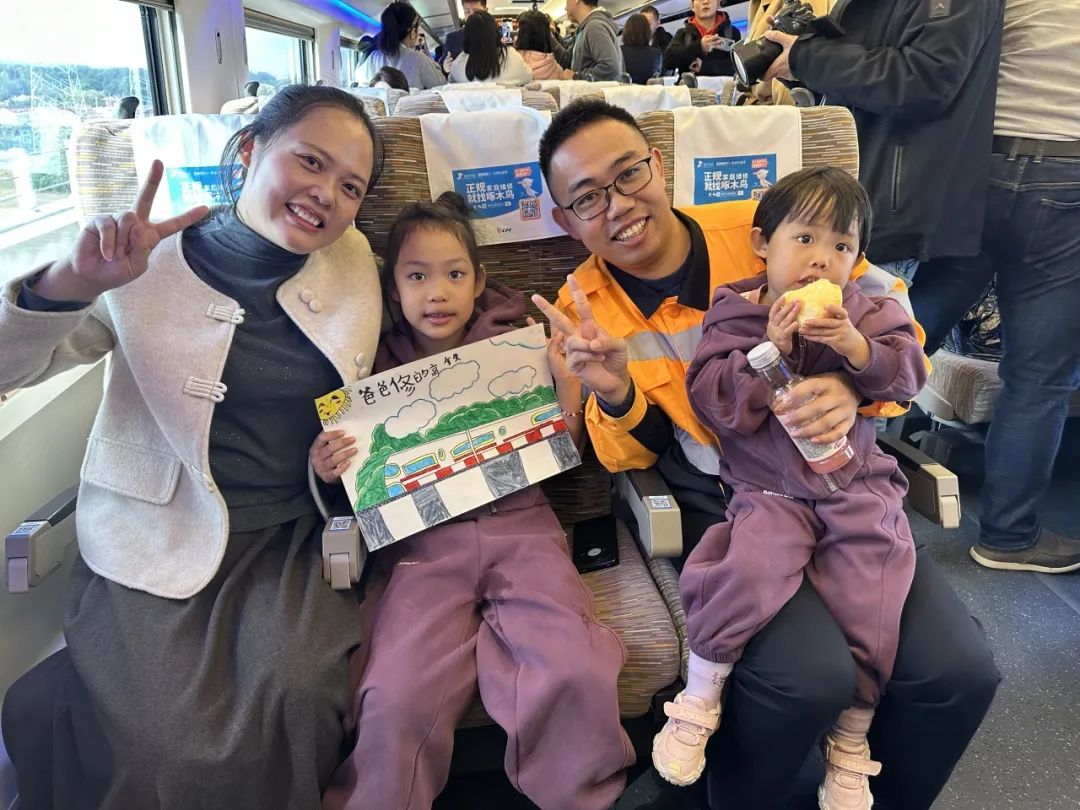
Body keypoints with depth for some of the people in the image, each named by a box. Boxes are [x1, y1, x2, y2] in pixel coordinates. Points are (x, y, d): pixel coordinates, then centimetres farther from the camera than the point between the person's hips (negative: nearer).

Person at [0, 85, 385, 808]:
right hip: (162, 537, -2)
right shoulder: (149, 264, -8)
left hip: (293, 537, 3)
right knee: (168, 743, -20)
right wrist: (71, 283, -28)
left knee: (293, 697, -20)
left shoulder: (355, 262, 2)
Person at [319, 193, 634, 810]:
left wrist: (569, 387, -6)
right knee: (397, 701, -23)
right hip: (425, 543, 0)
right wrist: (326, 470, -3)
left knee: (577, 675, -22)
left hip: (519, 525, 0)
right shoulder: (380, 367, 10)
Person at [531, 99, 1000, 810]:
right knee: (810, 676, -26)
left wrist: (855, 388, -21)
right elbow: (630, 455, 3)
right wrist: (614, 397, -20)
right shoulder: (582, 314, -4)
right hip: (720, 508, -2)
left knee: (958, 668, -12)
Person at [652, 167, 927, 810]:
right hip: (769, 489, -2)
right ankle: (698, 702, -5)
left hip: (857, 484, 3)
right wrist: (770, 349, -20)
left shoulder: (866, 311, 9)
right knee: (750, 571, -29)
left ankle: (851, 745, 15)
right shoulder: (734, 315, 0)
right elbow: (714, 403, -8)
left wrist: (856, 346, -18)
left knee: (869, 600, -10)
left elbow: (908, 373, 0)